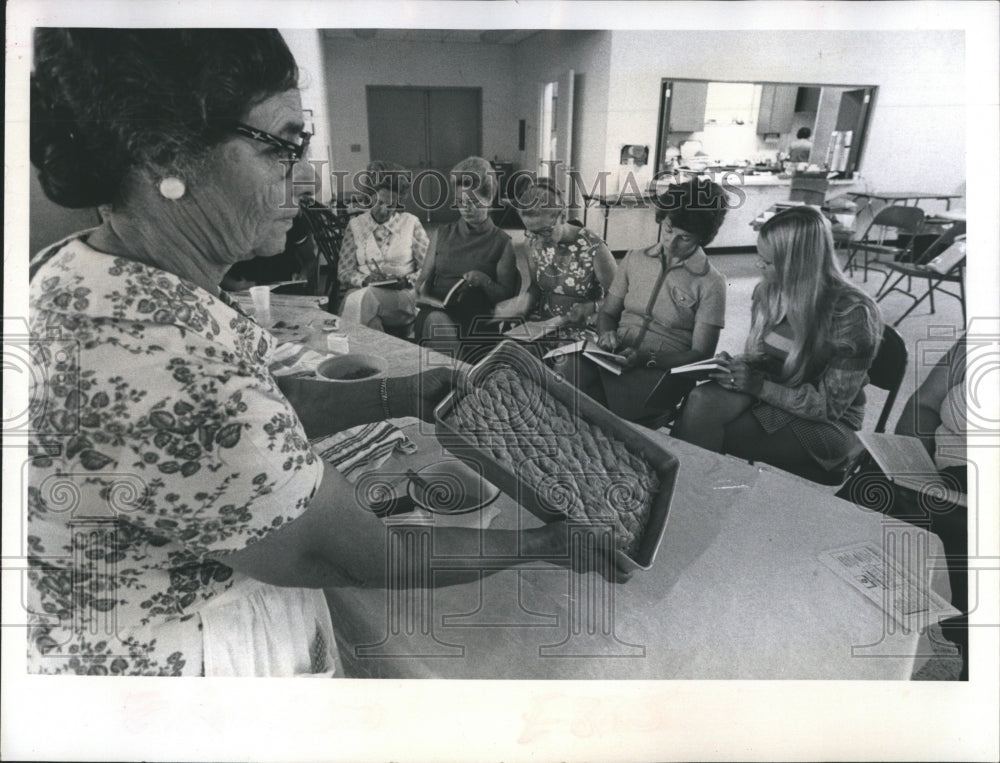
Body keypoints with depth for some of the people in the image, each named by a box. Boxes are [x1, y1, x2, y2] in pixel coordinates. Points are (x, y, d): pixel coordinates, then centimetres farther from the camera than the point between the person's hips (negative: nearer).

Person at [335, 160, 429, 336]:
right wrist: (364, 280, -11)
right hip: (361, 291, 2)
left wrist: (408, 280, -12)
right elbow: (344, 271, 9)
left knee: (360, 300, -34)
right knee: (354, 300, -35)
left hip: (402, 295, -2)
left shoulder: (411, 224, 9)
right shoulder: (355, 225, 13)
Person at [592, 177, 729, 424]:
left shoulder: (710, 283, -1)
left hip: (665, 368, -5)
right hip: (616, 357, 5)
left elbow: (700, 354, -3)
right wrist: (606, 333, -6)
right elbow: (607, 313, 19)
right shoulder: (634, 259, 12)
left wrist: (647, 358, -18)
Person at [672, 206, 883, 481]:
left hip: (823, 424, -5)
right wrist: (735, 366, -10)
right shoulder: (769, 291, -1)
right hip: (764, 394, 5)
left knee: (705, 437, -27)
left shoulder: (853, 314, -18)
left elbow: (829, 405, -15)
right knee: (701, 401, -28)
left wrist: (758, 385, -23)